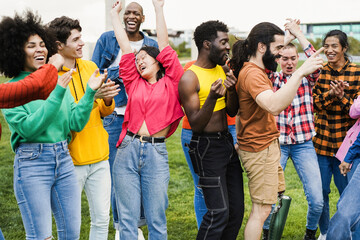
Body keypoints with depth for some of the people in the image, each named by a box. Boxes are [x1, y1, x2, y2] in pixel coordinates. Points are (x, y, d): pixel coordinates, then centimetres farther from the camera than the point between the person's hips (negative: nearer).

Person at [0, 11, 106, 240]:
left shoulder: (58, 82, 8)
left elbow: (76, 123, 6)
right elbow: (28, 128, -17)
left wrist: (90, 92, -7)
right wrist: (57, 94, -22)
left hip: (64, 160, 5)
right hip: (32, 162, -5)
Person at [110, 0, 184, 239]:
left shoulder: (171, 82, 6)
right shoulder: (135, 84, 12)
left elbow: (164, 45, 3)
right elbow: (125, 47, 14)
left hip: (156, 153, -2)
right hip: (128, 151, 3)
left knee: (157, 220, 5)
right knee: (127, 218, 7)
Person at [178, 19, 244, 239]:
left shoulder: (222, 69, 8)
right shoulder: (190, 77, -14)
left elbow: (232, 112, 11)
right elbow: (196, 124, -16)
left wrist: (232, 90, -8)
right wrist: (212, 98, -31)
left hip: (227, 142, 8)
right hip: (206, 146, -8)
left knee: (237, 209, 11)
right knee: (219, 212, -9)